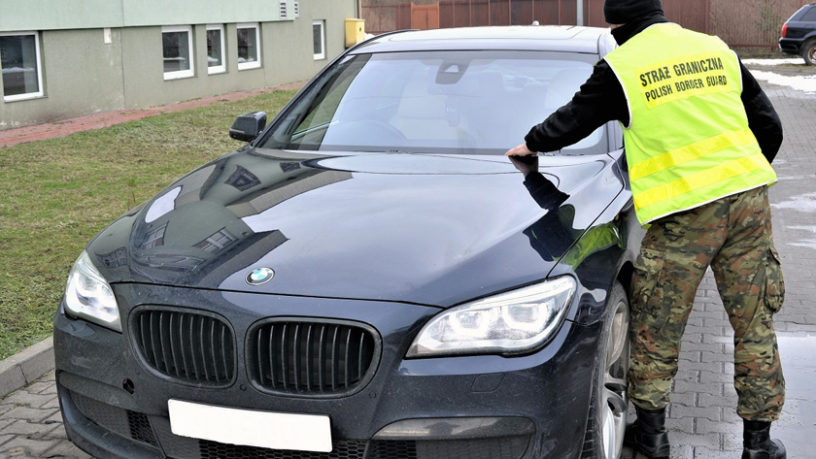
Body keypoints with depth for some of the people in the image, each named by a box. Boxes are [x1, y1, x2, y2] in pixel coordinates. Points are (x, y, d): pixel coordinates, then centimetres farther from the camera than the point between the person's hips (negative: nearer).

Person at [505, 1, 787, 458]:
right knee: (755, 321, 11)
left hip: (684, 213, -4)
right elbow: (769, 126, 14)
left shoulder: (621, 66, -1)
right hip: (748, 197, 4)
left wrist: (531, 144, 29)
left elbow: (573, 121, 11)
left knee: (658, 327, 10)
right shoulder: (717, 49, 12)